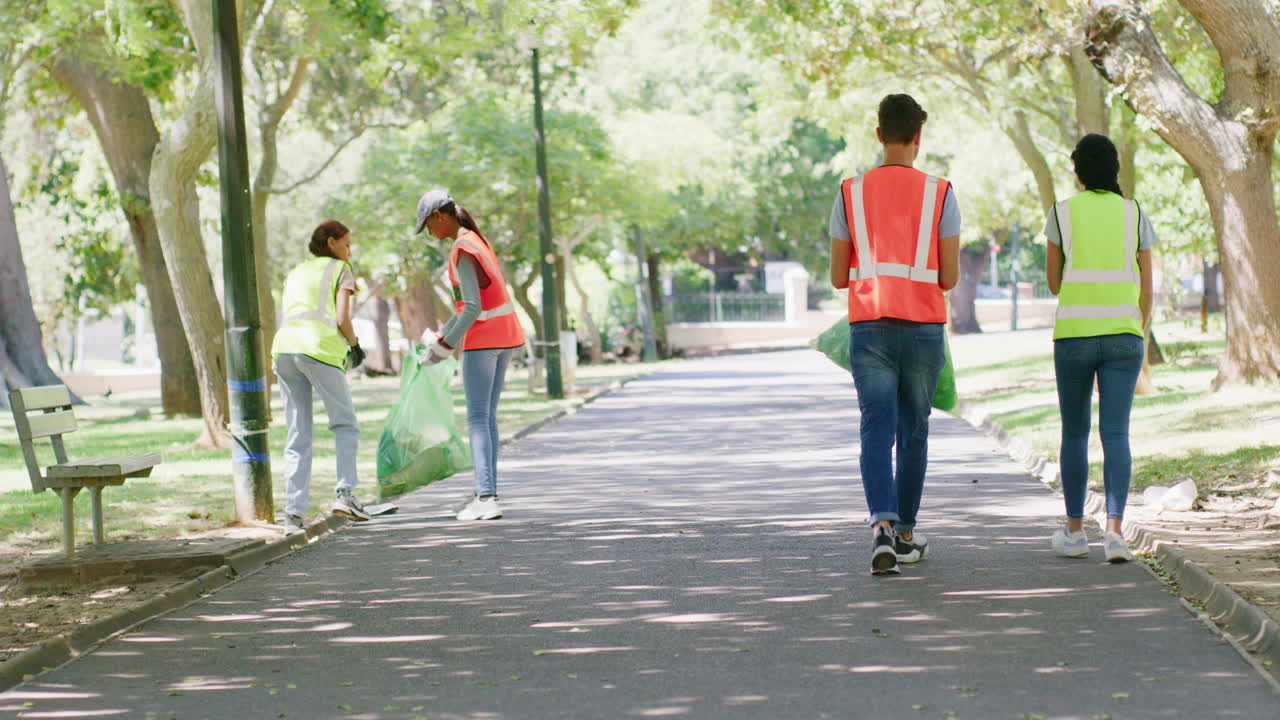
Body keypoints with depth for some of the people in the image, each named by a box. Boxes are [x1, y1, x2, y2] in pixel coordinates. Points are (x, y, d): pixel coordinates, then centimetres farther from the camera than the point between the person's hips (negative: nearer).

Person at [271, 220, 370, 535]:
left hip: (283, 347, 5)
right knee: (345, 424, 8)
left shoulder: (295, 274, 30)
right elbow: (342, 318, 1)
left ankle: (294, 512, -2)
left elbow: (288, 317, 21)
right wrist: (354, 344, 18)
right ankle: (345, 493, -8)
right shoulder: (341, 270, 13)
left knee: (298, 437, 6)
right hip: (319, 349, -5)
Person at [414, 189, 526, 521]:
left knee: (478, 419, -8)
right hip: (507, 334, 9)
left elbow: (472, 308, -23)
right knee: (487, 415, 15)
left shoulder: (462, 252, -18)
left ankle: (487, 499, -15)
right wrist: (442, 334, 21)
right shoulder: (477, 240, 13)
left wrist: (444, 347, -14)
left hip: (483, 338, -9)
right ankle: (486, 491, 19)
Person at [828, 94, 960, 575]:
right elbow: (950, 277, -2)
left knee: (876, 432, -5)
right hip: (924, 331, 0)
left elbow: (838, 277, 6)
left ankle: (882, 525, -27)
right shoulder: (939, 193, -1)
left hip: (869, 329, 0)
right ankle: (906, 534, 24)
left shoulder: (851, 193, 2)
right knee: (914, 432, 14)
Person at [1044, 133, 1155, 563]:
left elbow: (1053, 282, 6)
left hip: (1073, 334, -1)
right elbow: (1146, 288, 8)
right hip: (1122, 334, 1)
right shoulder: (1134, 215, 5)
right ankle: (1114, 530, -18)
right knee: (1116, 433, -3)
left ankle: (1075, 532, 16)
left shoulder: (1063, 213, 1)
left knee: (1075, 432, 12)